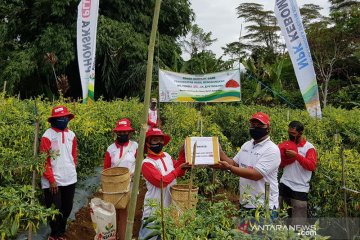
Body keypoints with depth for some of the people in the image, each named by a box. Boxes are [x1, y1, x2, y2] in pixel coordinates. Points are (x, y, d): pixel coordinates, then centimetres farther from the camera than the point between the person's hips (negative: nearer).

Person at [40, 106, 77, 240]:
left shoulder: (71, 135, 4)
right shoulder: (48, 136, -11)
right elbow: (44, 160, -12)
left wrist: (73, 170, 11)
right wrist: (51, 180, -14)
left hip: (70, 179, 5)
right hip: (53, 182, -5)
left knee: (67, 209, 15)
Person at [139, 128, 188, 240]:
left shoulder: (166, 156, 5)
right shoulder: (147, 163, -17)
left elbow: (180, 173, 9)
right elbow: (161, 181, -24)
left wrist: (182, 154, -1)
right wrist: (179, 168, -19)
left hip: (170, 205, 7)